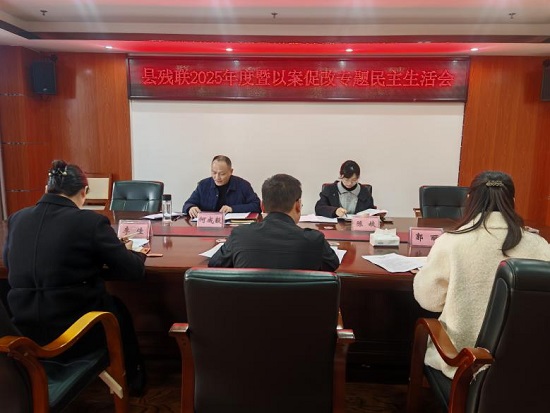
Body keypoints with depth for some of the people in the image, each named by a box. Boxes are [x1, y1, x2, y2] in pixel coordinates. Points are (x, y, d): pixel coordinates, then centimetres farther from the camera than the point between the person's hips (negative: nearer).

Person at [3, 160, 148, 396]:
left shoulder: (17, 219, 0)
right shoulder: (91, 221, -17)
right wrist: (137, 254, 10)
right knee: (119, 309, 28)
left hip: (25, 333, 5)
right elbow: (133, 271, -12)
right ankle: (134, 379, 47)